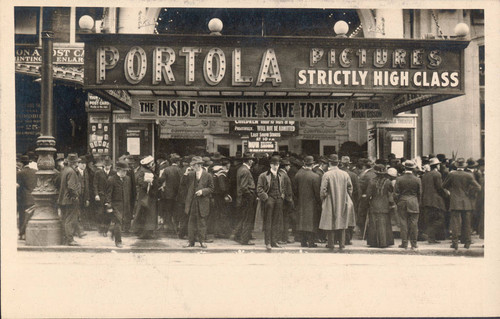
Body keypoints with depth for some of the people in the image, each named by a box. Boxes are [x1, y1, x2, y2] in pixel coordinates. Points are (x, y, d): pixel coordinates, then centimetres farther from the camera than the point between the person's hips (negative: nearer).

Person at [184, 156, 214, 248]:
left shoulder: (208, 175, -3)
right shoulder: (190, 174, 8)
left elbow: (211, 188, 1)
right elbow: (187, 188, 14)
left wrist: (203, 191, -15)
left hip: (202, 203, -3)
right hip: (192, 202, 3)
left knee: (202, 222, 4)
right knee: (191, 222, 5)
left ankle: (202, 241, 13)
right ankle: (191, 241, 12)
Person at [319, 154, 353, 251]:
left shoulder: (326, 175, -12)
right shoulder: (345, 174, 0)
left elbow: (323, 190, -12)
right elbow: (350, 188, 6)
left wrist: (323, 199, 4)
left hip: (330, 203, -3)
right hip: (343, 203, 3)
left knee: (330, 224, 5)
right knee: (342, 224, 10)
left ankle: (331, 245, 9)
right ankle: (342, 244, 10)